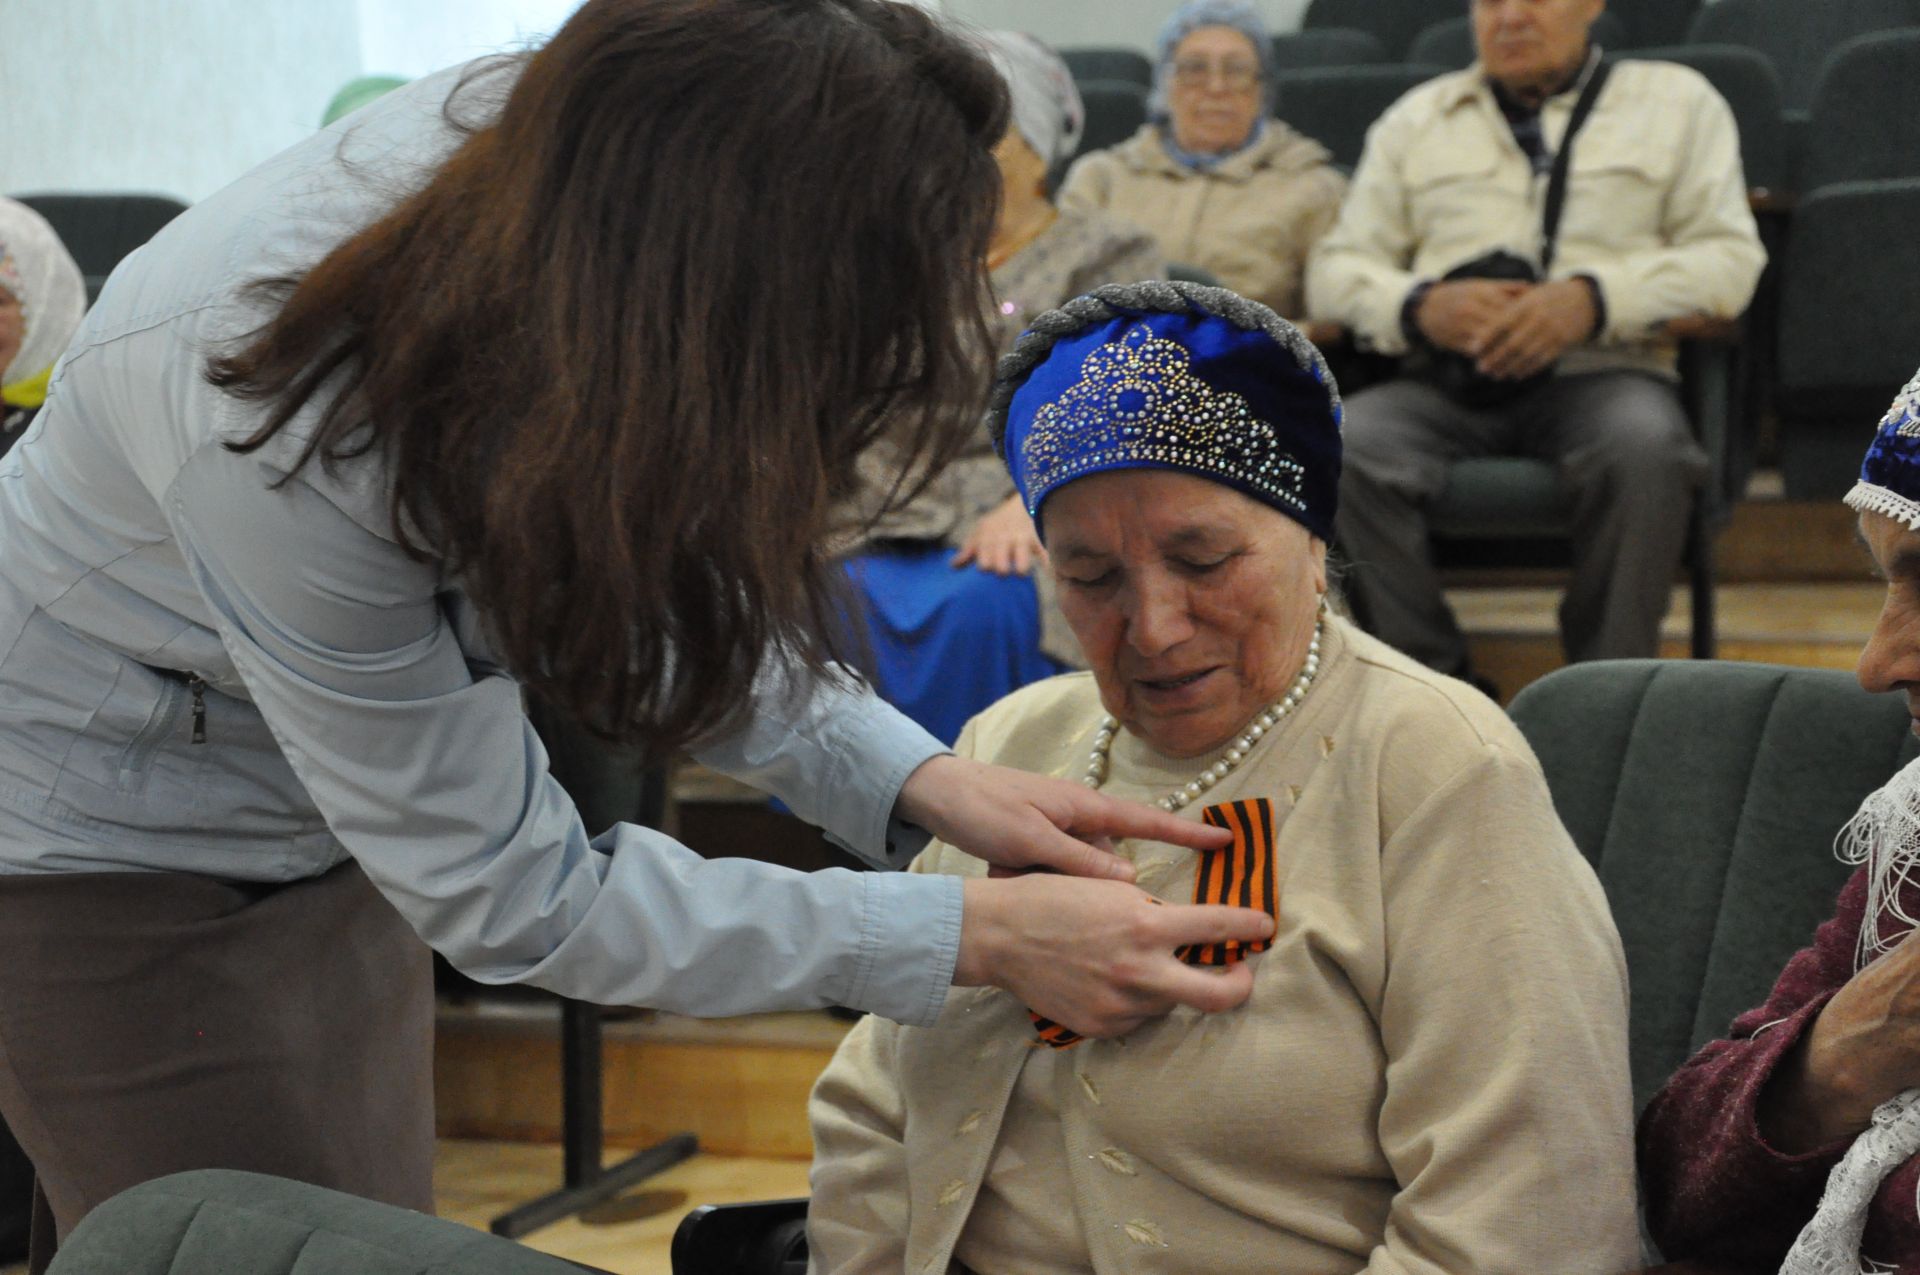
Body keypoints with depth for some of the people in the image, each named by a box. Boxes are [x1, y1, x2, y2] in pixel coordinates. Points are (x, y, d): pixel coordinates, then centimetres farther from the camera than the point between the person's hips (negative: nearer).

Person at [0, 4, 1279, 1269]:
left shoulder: (539, 148, -22)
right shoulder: (293, 435, -39)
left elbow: (626, 570, -3)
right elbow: (502, 891, -27)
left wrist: (914, 779, -16)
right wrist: (975, 934, -26)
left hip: (322, 831, 6)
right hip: (103, 830, -6)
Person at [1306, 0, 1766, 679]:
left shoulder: (1677, 100, 18)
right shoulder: (1416, 117, 24)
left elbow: (1730, 255, 6)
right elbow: (1336, 268, 16)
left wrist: (1594, 299, -12)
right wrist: (1420, 305, -8)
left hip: (1602, 373, -2)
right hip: (1445, 383, 2)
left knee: (1642, 445, -37)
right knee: (1341, 449, -31)